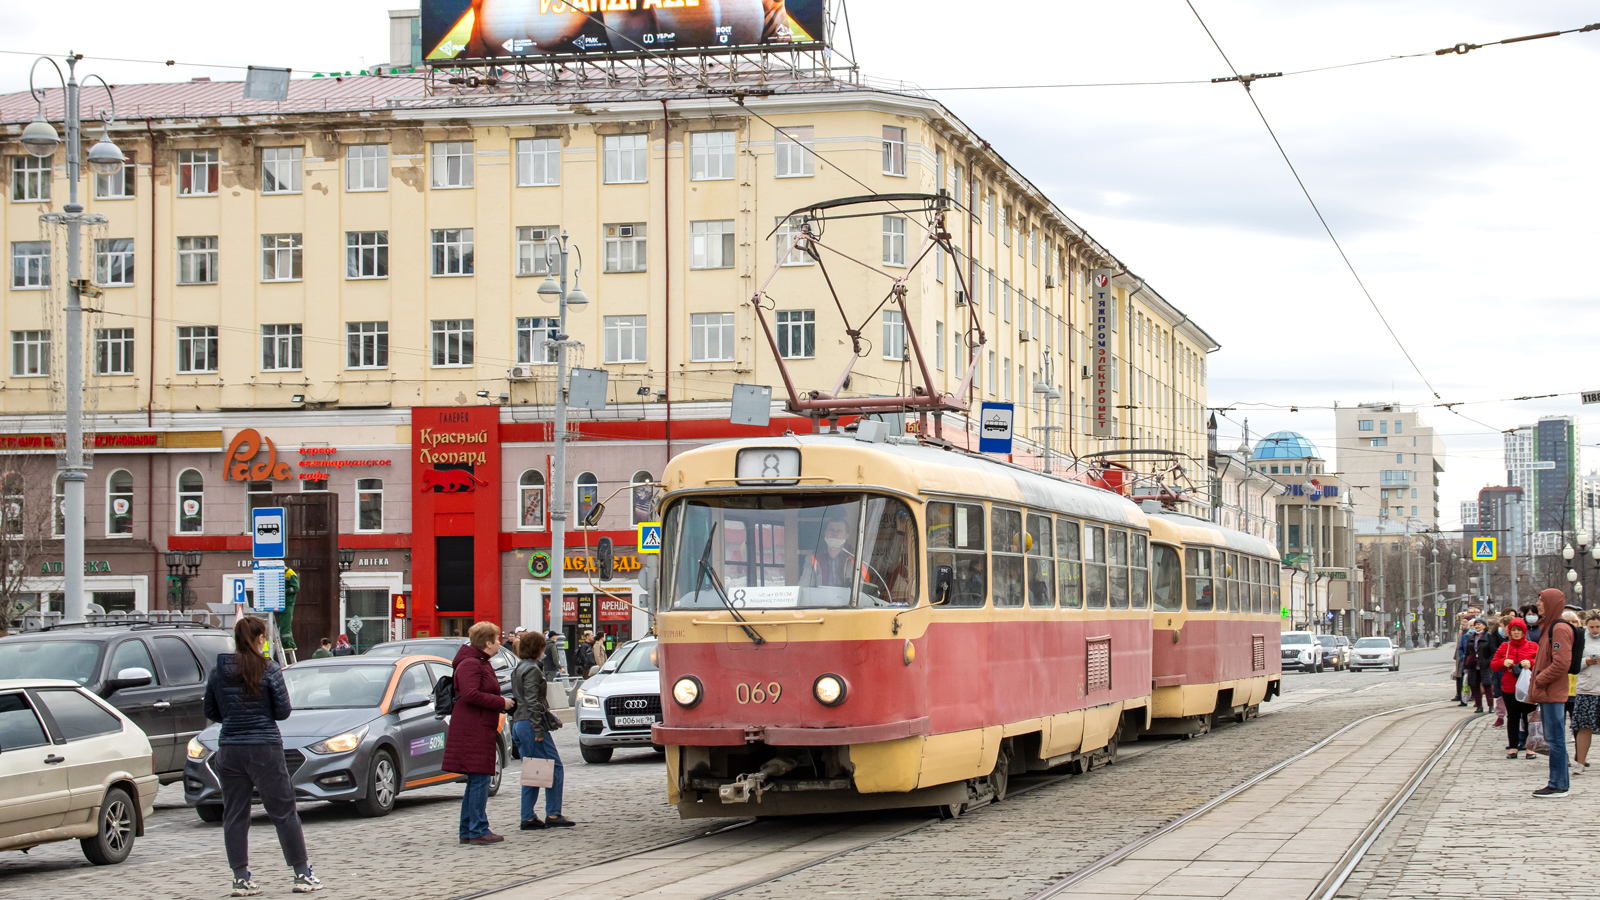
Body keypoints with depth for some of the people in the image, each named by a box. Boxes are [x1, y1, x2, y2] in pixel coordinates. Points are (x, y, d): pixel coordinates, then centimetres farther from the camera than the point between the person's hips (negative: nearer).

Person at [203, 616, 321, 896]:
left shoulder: (218, 671, 3)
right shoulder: (268, 669, -7)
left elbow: (210, 712, 10)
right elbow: (283, 711, -7)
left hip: (229, 749, 3)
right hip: (265, 747, -3)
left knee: (234, 815, 9)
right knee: (283, 812, 4)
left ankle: (241, 878, 6)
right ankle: (303, 875, 8)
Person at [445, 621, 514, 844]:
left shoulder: (481, 663, 21)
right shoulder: (470, 664, -13)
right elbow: (470, 694, -25)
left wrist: (502, 703, 13)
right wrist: (501, 703, -18)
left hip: (480, 731, 11)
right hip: (472, 731, -11)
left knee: (476, 782, 12)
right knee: (479, 779, -11)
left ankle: (468, 831, 15)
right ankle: (477, 831, -10)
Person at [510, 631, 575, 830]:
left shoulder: (518, 669, 18)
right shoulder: (532, 669, -11)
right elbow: (532, 701, -18)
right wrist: (538, 729, -19)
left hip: (518, 724, 10)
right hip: (530, 724, -10)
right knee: (554, 767, -4)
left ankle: (528, 818, 8)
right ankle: (553, 815, -5)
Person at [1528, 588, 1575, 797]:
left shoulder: (1560, 628, -14)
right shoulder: (1549, 627, 17)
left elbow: (1561, 662, -22)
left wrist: (1539, 680, -15)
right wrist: (1535, 689, 15)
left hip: (1553, 693, -10)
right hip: (1546, 693, 10)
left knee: (1555, 739, -6)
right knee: (1552, 739, 13)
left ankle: (1558, 786, -4)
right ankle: (1561, 779, 19)